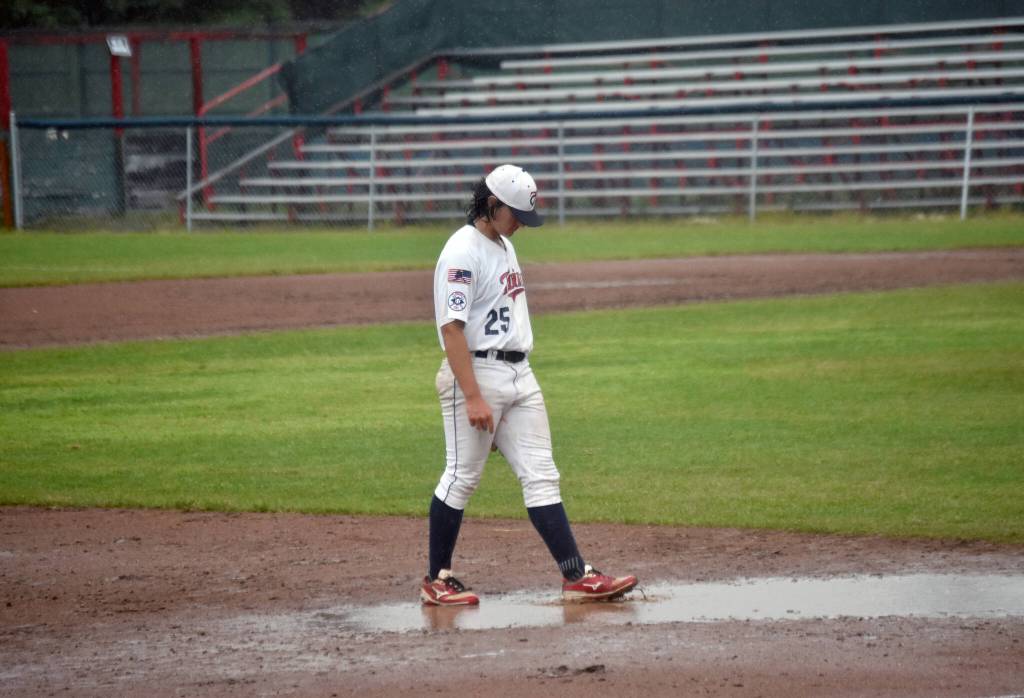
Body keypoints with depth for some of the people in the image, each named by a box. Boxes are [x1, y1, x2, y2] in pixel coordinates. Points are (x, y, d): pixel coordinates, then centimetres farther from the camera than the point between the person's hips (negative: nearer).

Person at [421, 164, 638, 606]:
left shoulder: (504, 245, 15)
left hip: (520, 374, 9)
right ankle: (436, 581, 10)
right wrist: (473, 398, -25)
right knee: (462, 477, 0)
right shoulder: (462, 252, -15)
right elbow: (451, 328, -20)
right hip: (477, 372, -9)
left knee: (541, 475, 3)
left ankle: (577, 577, 0)